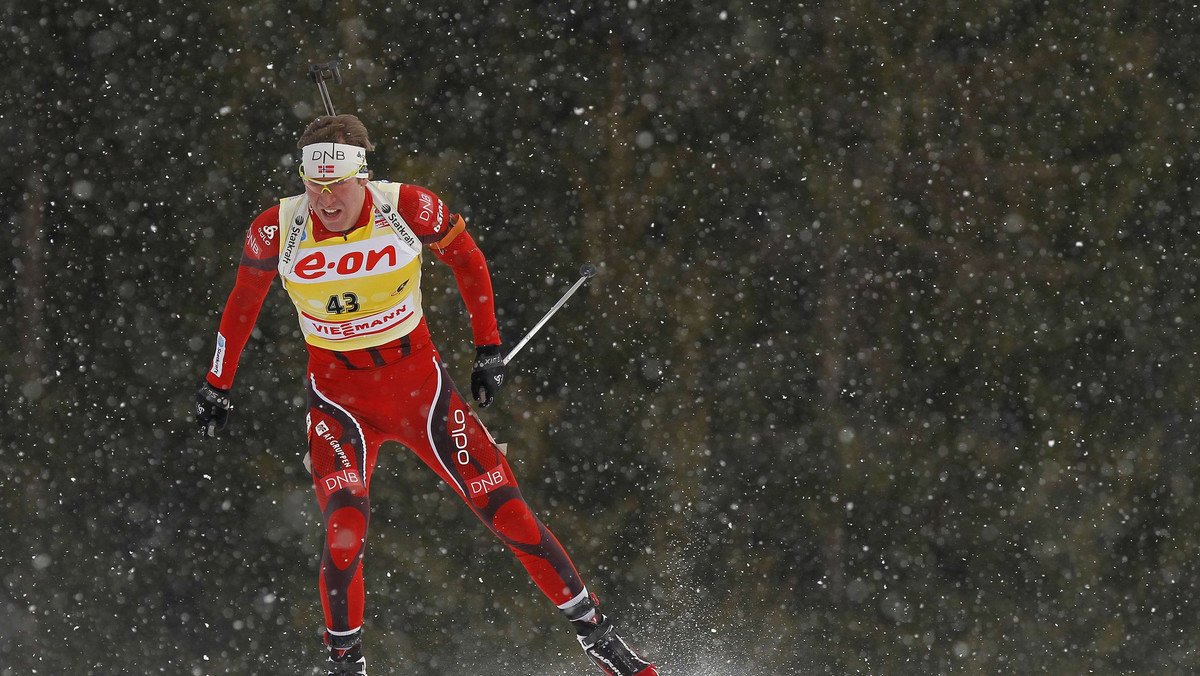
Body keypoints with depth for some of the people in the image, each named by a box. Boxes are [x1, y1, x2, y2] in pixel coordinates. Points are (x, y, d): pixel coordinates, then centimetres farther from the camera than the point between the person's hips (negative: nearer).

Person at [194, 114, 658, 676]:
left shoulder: (407, 208, -16)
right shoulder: (278, 229, -14)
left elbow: (466, 258, 3)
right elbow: (244, 300, 5)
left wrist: (488, 347, 4)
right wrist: (217, 385, 11)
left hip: (420, 383, 0)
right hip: (340, 397, 0)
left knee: (509, 514, -2)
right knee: (344, 540, -21)